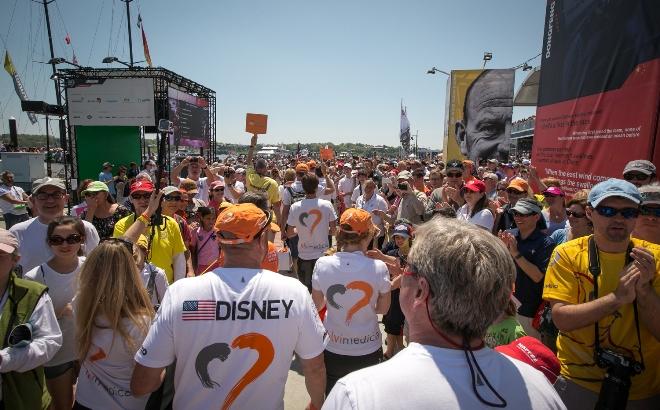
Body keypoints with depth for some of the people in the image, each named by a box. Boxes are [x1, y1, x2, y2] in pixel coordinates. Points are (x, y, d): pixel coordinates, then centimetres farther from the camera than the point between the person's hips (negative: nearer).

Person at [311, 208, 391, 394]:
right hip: (368, 351, 0)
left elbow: (317, 305, -2)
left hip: (333, 351, 1)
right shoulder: (378, 267, -19)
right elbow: (383, 309, -4)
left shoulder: (322, 264, -17)